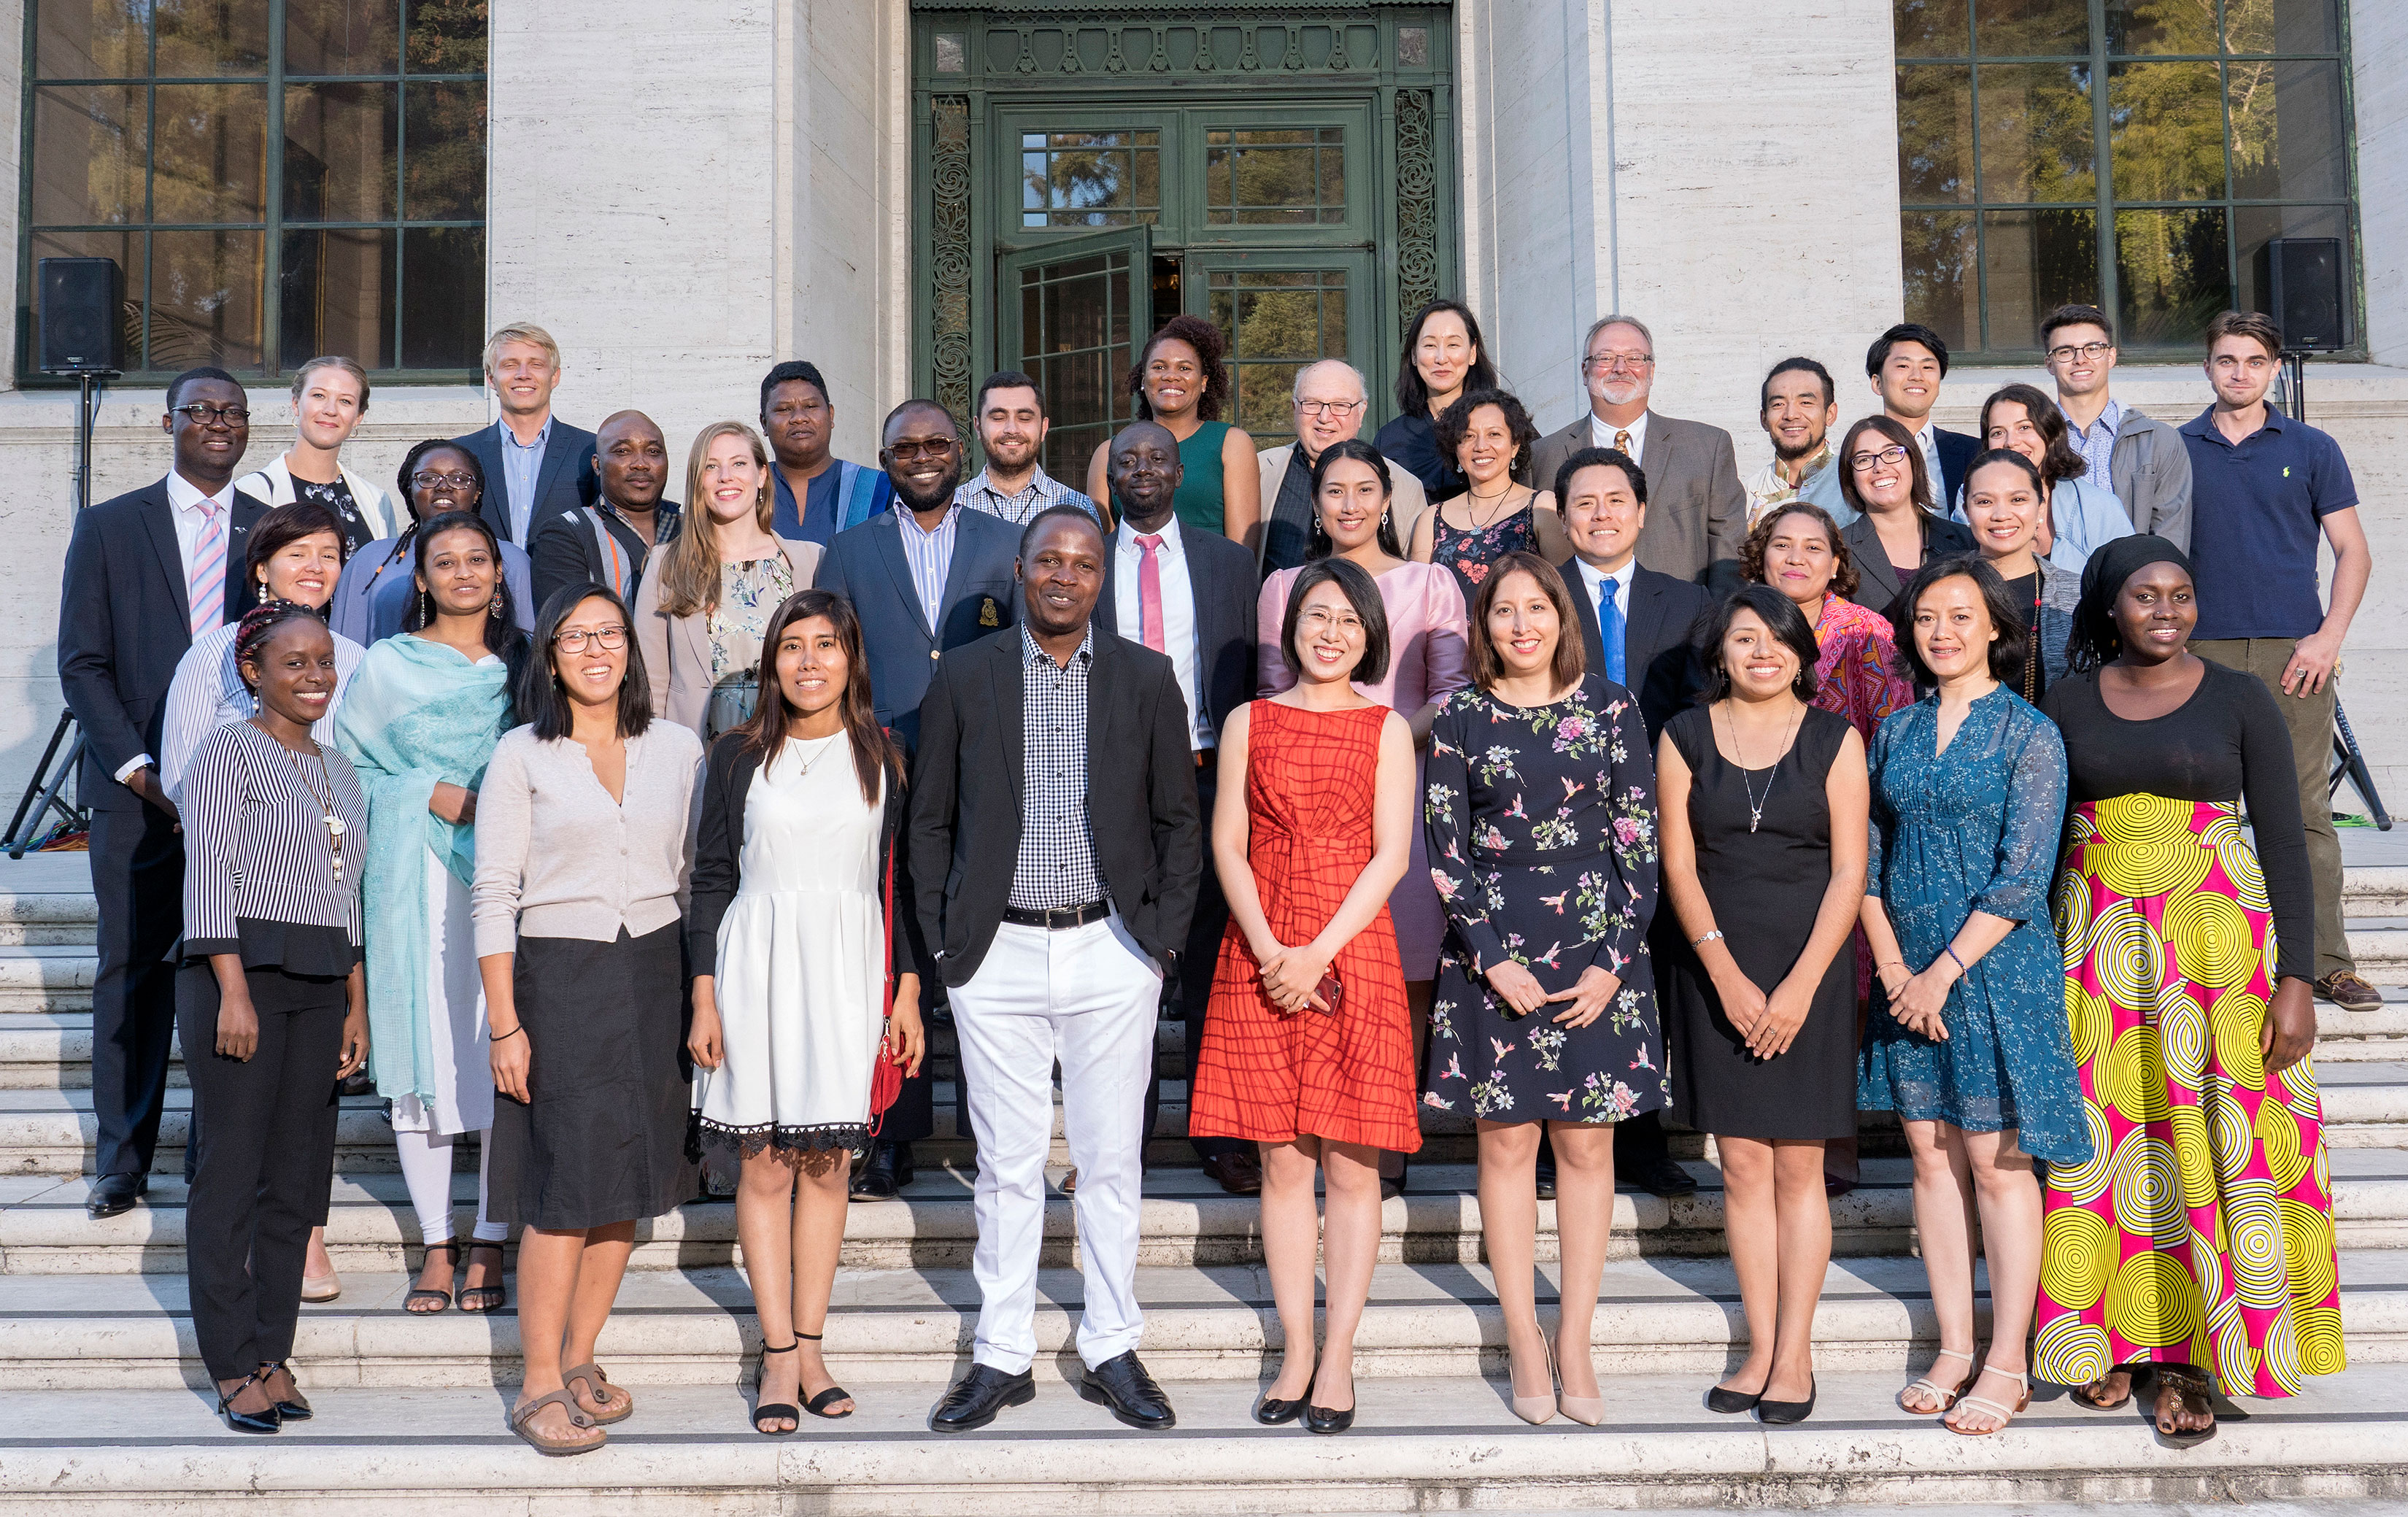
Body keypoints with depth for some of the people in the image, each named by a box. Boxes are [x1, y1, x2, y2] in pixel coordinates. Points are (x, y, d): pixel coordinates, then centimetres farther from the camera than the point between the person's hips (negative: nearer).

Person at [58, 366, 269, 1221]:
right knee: (132, 972, 3)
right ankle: (122, 1162, 13)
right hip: (137, 789, 0)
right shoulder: (108, 527, 7)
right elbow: (82, 664, 3)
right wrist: (137, 766, -8)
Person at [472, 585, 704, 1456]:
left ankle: (579, 1361, 21)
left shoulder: (677, 749, 7)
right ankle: (539, 1387, 4)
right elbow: (493, 895, -4)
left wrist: (703, 992, 7)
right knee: (567, 1186, -6)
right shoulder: (521, 756, -2)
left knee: (631, 1181, 7)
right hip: (558, 977, -4)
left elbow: (693, 875, 12)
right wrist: (504, 1023, -9)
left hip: (654, 973, 4)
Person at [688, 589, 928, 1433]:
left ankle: (810, 1348, 14)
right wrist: (704, 999, -2)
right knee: (765, 1166, 0)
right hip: (758, 964, -1)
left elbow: (900, 882, 8)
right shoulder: (739, 755, 3)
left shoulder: (881, 759, 6)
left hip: (849, 969, 1)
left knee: (828, 1164, 5)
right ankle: (779, 1357, 7)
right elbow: (711, 879, 4)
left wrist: (907, 994, 3)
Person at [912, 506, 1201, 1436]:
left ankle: (1113, 1352, 18)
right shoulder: (964, 679, 4)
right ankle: (1002, 1358, 17)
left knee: (1111, 1160, 6)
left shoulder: (1147, 679, 5)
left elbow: (1178, 820, 8)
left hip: (1111, 950, 0)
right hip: (998, 954, 0)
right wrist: (942, 941, 1)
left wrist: (1163, 934, 0)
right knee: (1007, 1165, 6)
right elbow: (929, 821, 7)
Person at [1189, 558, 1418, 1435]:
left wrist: (1318, 953, -12)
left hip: (1351, 955, -1)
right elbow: (1227, 844, 4)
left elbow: (1391, 853, -2)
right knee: (1282, 1164, 5)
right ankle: (1296, 1352, 13)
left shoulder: (1387, 730, 5)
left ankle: (1338, 1359, 7)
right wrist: (1270, 950, -10)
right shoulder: (1249, 723, 9)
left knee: (1352, 1166, 0)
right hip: (1259, 959, 1)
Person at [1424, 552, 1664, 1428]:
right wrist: (1492, 960, -8)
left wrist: (1613, 961, -7)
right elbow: (1446, 853, 0)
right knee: (1506, 1140, 3)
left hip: (1597, 951, 0)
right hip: (1493, 953, 0)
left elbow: (1640, 844, 1)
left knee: (1587, 1143, 4)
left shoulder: (1611, 708, 2)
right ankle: (1524, 1342, 13)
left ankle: (1575, 1341, 13)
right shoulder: (1460, 718, 2)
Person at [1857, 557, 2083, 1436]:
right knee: (1931, 1156, 8)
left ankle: (2006, 1367, 8)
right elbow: (1866, 862, 7)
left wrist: (1945, 971, -14)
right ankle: (1954, 1352, 18)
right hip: (1908, 974, 5)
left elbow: (2021, 877, -11)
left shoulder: (2029, 735, -5)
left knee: (1997, 1162, -1)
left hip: (1997, 968, -5)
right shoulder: (1894, 735, 9)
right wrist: (1894, 968, -4)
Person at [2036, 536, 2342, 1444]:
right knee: (2103, 1143, 3)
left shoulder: (2240, 701, 0)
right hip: (2097, 948, 2)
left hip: (2216, 947, -2)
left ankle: (2189, 1356, 5)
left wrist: (2296, 979, -9)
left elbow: (2284, 843, -2)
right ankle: (2114, 1337, 16)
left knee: (2211, 1146, -3)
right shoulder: (2067, 703, 6)